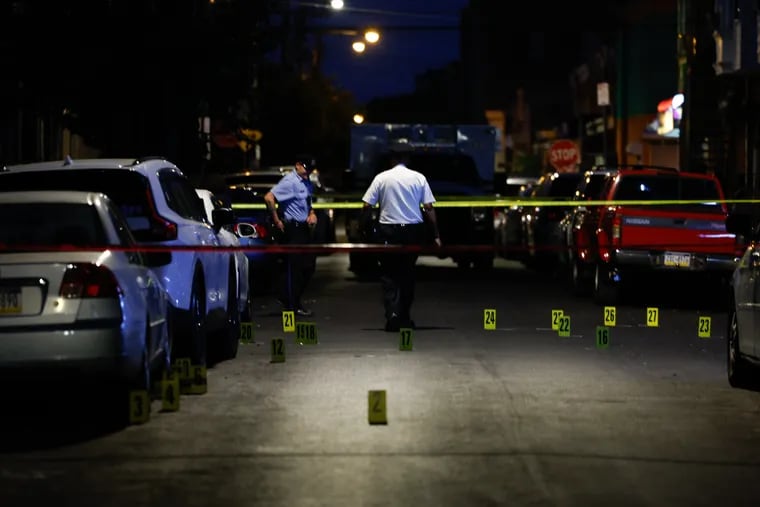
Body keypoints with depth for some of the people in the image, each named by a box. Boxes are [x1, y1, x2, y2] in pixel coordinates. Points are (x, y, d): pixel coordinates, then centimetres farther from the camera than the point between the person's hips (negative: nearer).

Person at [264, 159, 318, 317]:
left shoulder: (306, 183, 13)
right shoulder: (290, 181, -15)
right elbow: (269, 198, -23)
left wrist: (312, 213, 8)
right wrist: (276, 221, -18)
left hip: (304, 228, 9)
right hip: (292, 229, -9)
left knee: (309, 265, 10)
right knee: (293, 267, -3)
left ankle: (286, 299, 21)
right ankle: (293, 305, 4)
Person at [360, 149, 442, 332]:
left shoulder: (381, 178, -1)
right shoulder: (419, 178, 0)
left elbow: (366, 206, -4)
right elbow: (429, 208, -3)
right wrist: (436, 234, 1)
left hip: (388, 231, -1)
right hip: (413, 230, 1)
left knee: (389, 275, 3)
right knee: (407, 274, 14)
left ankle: (392, 314, -14)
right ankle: (405, 317, 18)